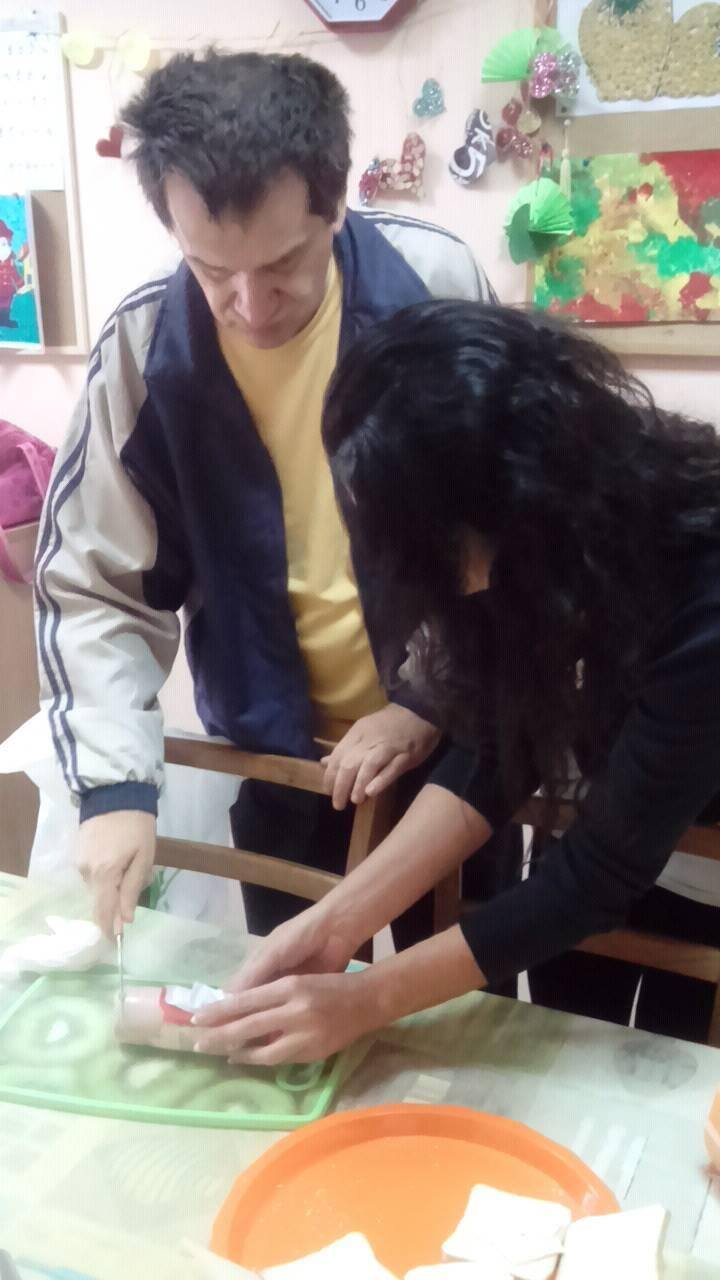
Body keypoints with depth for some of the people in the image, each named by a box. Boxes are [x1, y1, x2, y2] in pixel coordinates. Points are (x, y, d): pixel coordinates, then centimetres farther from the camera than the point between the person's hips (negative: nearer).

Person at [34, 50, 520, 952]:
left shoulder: (438, 283, -15)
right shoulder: (143, 352, -14)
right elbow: (92, 587, -8)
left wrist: (433, 699, -11)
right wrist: (115, 786, -19)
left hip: (452, 733, 0)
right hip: (281, 757, 1)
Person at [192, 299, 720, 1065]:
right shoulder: (536, 548, -22)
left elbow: (605, 865, -30)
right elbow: (497, 749, -14)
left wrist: (369, 999, -29)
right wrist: (338, 920, -23)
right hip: (606, 827, 4)